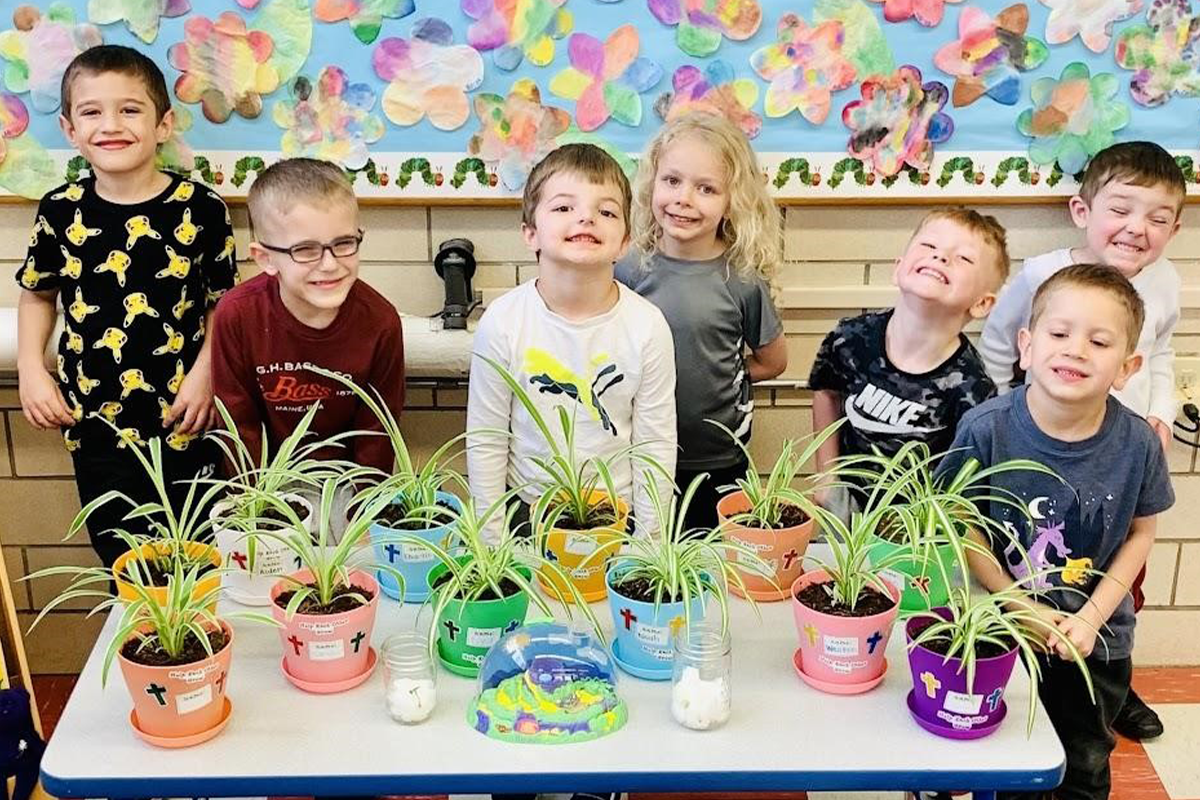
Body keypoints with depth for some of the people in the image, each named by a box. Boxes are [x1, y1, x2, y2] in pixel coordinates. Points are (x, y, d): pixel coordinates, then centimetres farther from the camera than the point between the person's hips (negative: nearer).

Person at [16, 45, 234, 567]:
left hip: (185, 423, -2)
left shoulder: (200, 209, -9)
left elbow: (224, 302, -1)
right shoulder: (60, 211, -3)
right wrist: (31, 370, 1)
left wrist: (205, 374, -12)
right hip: (96, 423, 2)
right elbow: (38, 294, 12)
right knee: (122, 564, 15)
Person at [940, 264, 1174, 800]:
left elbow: (1140, 533, -4)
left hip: (1096, 637, 2)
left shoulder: (1138, 444, -18)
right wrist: (1024, 610, -16)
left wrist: (1091, 617, -12)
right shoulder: (985, 429, -22)